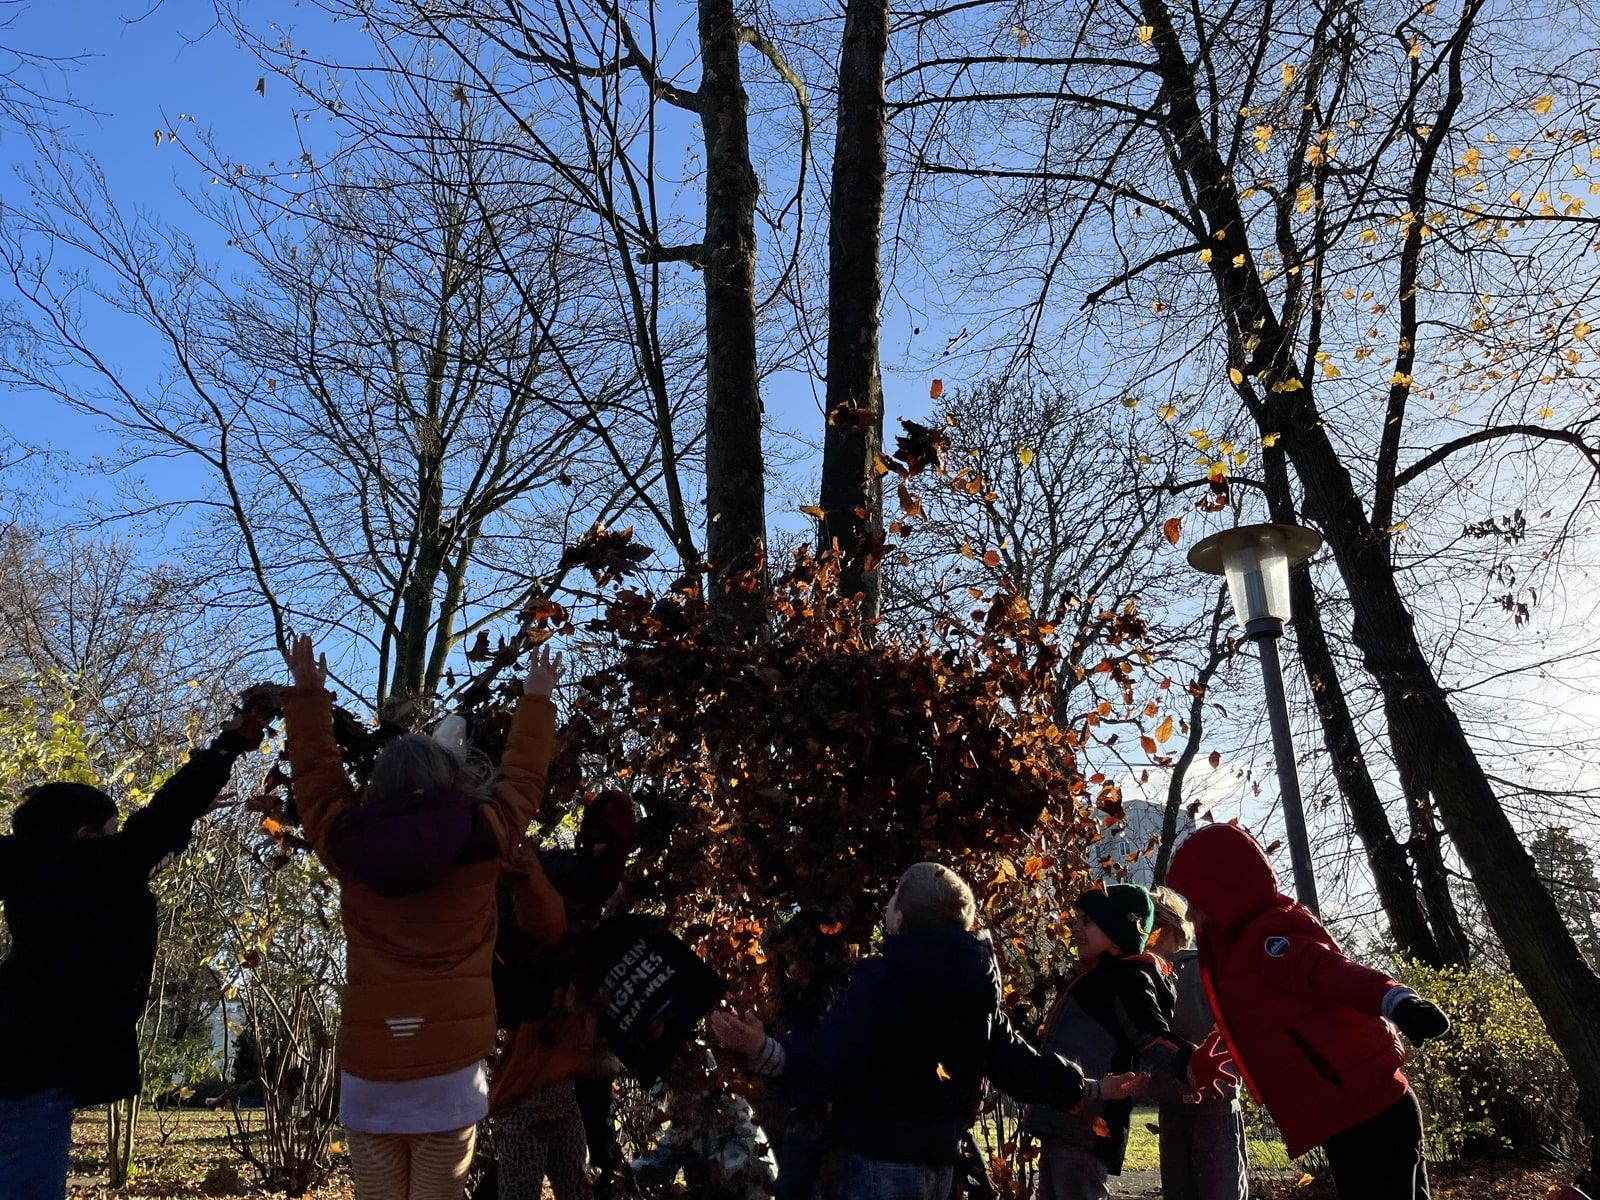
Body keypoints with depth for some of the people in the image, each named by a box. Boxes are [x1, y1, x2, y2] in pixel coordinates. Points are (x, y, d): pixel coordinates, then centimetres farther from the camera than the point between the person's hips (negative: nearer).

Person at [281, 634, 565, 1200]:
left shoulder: (344, 843, 0)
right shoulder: (482, 837, -3)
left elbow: (315, 771, 17)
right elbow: (523, 776, 14)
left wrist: (307, 693, 30)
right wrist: (537, 698, 28)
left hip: (367, 1063, 2)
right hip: (452, 1062, -2)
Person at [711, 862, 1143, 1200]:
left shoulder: (881, 976, -18)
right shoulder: (977, 983, 3)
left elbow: (833, 1060, -28)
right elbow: (1016, 1063, 7)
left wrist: (764, 1051, -38)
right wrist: (1087, 1089, 21)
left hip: (881, 1162, -7)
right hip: (941, 1160, 7)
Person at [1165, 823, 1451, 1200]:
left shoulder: (1265, 940, -14)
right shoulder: (1244, 946, 16)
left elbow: (1330, 970, -35)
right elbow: (1246, 1026, 31)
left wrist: (1394, 999, -53)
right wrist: (1198, 1068, 41)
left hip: (1364, 1118, -10)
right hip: (1364, 1114, 10)